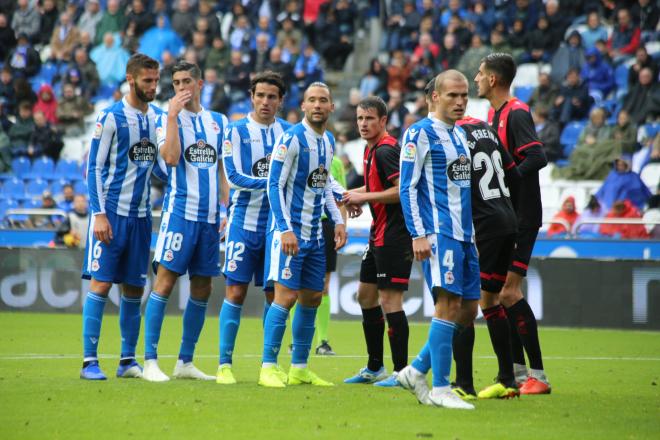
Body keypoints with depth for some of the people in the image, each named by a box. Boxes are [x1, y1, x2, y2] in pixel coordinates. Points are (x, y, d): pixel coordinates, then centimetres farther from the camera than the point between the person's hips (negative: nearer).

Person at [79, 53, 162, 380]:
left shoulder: (158, 118, 10)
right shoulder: (111, 118, -7)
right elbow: (94, 168, -8)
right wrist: (99, 214, -14)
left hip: (141, 215, 6)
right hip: (111, 213, -6)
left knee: (134, 289, 8)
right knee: (101, 283, -8)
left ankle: (128, 360, 15)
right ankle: (90, 361, -6)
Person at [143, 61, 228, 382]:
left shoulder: (219, 122, 13)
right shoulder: (168, 119, 0)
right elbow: (171, 157, -18)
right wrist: (173, 115, -17)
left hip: (210, 215, 5)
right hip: (180, 210, -5)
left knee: (202, 289, 7)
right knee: (165, 281, -11)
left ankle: (185, 362, 15)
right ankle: (150, 361, -9)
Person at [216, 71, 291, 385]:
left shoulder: (288, 133, 7)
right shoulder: (236, 132, -3)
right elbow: (234, 178, -12)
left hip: (277, 224, 3)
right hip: (244, 222, -3)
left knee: (275, 294, 6)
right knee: (236, 291, -4)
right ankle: (224, 364, 0)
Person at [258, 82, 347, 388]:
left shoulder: (329, 142, 12)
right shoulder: (291, 139, -13)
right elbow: (274, 185, -14)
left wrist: (338, 221, 13)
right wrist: (285, 230, -20)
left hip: (315, 233, 8)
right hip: (290, 231, -8)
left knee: (311, 299, 9)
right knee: (286, 296, -12)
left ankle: (299, 369, 17)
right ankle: (268, 367, -5)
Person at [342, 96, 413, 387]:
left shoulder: (385, 150, -16)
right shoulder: (371, 149, 14)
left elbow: (403, 189, -24)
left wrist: (365, 197, -17)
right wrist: (358, 194, 11)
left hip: (394, 235, -11)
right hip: (379, 234, 11)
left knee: (390, 300, -10)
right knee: (366, 295, 16)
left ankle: (401, 371, -5)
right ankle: (374, 368, 24)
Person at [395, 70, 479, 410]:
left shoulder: (460, 135, 19)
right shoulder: (420, 133, -6)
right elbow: (407, 187, -10)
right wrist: (418, 235, -16)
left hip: (464, 235, 9)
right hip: (438, 233, -9)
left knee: (468, 310, 6)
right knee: (449, 303, -14)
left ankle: (416, 371, 17)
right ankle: (440, 389, -10)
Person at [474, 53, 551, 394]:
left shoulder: (517, 114, -14)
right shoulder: (493, 114, 15)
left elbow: (537, 158, -25)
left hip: (521, 218, -10)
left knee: (508, 292, -14)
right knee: (496, 292, 9)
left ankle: (538, 375, -11)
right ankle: (517, 371, 15)